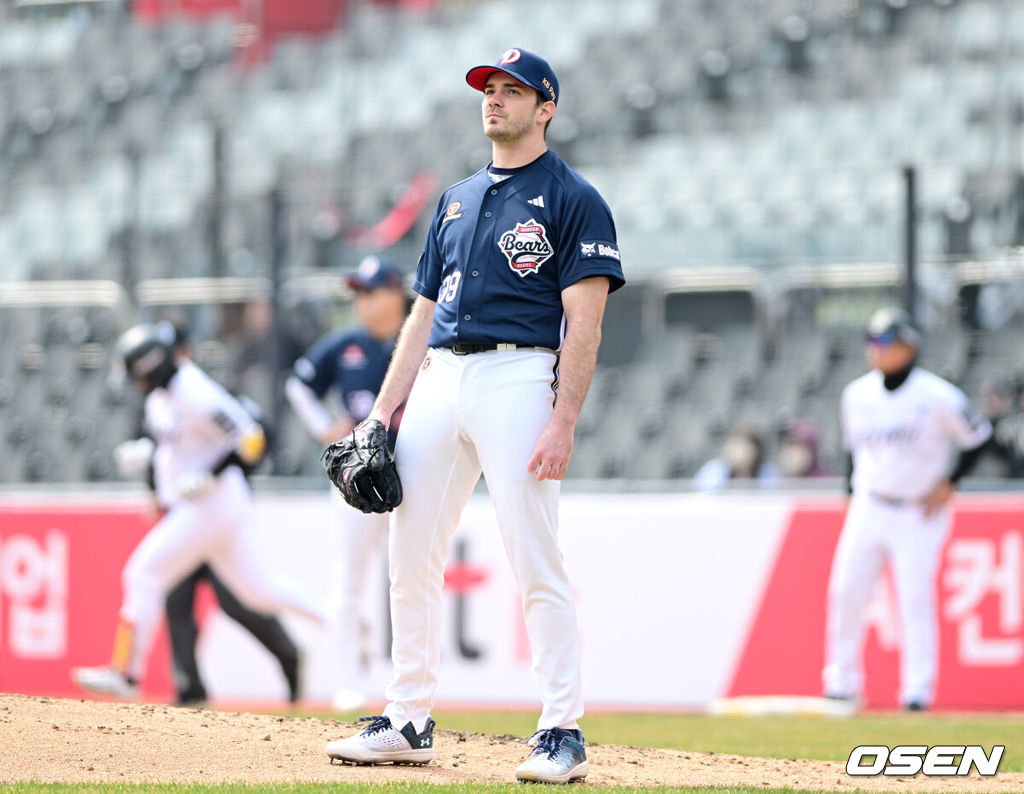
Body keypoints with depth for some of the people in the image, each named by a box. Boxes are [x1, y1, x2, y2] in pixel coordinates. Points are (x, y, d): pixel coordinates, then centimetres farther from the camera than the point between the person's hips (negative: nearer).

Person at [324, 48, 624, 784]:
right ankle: (409, 721, 15)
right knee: (411, 554, 7)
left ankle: (562, 732, -8)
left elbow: (584, 324, -8)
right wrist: (383, 410, 14)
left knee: (536, 559, -10)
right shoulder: (458, 199, 21)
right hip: (439, 379, 7)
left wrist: (563, 425, -17)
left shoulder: (573, 200, 0)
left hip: (519, 377, -7)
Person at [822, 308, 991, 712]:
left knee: (915, 599, -10)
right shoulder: (857, 395, 3)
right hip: (869, 508, 5)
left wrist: (948, 485, -7)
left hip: (920, 513, -5)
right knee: (846, 591, -1)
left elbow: (977, 437, -2)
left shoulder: (938, 397, -12)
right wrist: (852, 492, 10)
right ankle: (842, 684, 10)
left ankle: (918, 689, -4)